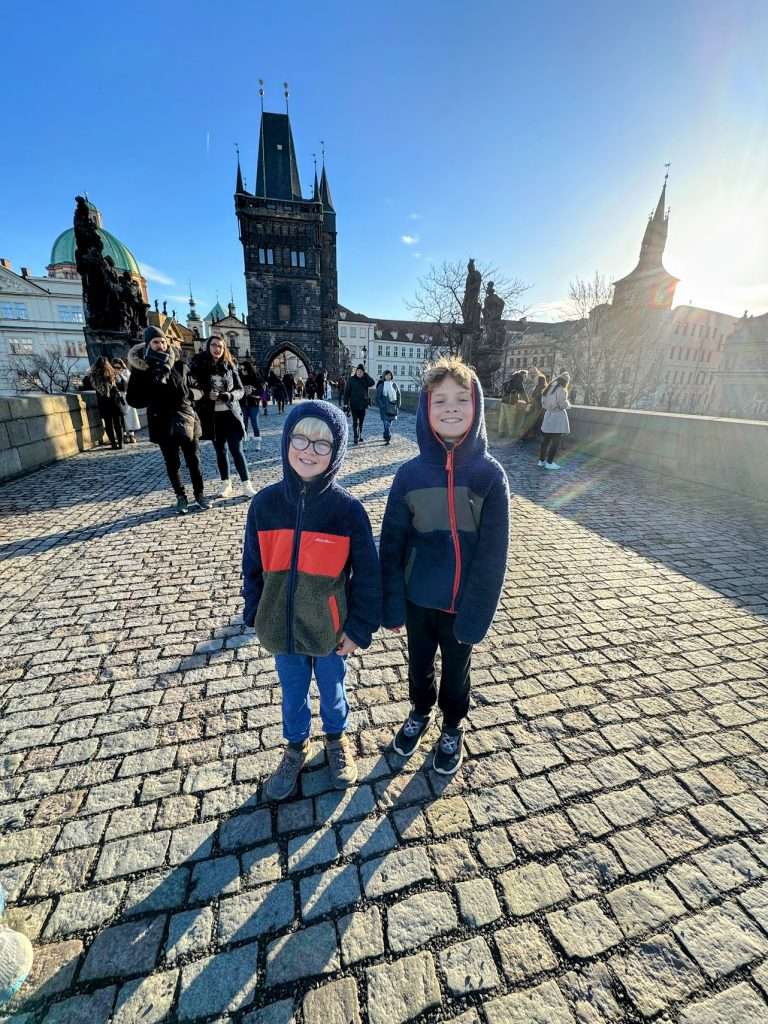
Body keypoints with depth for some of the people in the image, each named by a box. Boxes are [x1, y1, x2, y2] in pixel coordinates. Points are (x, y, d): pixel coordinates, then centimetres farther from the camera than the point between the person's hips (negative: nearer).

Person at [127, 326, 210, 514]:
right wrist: (152, 399, -17)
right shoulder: (141, 369, -2)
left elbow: (195, 390, 6)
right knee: (172, 464, 7)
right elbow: (133, 399, -2)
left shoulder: (179, 365, 2)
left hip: (185, 418, 1)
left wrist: (192, 393, -14)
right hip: (162, 423, -1)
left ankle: (199, 494, 19)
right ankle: (180, 497, 20)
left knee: (194, 460, 5)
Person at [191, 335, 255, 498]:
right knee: (221, 450, 10)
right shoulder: (199, 366, 0)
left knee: (237, 450, -3)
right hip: (212, 416, 0)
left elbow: (240, 390, 6)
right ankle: (226, 484, 21)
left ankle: (247, 485, 1)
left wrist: (229, 396, -14)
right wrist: (207, 395, -19)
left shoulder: (229, 366, 4)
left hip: (231, 414, 0)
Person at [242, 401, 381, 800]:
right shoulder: (265, 503, -11)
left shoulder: (347, 508, -18)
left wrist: (359, 628, -8)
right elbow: (253, 565, 1)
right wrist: (255, 615, 6)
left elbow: (366, 574, -11)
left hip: (330, 630, -2)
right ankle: (296, 747, 53)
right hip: (281, 628, 2)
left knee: (331, 690, 24)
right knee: (292, 694, 24)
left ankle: (336, 740, 54)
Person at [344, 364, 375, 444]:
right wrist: (346, 402, -7)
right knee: (355, 422, -7)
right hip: (354, 404, -3)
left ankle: (360, 436, 28)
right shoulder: (351, 379, -2)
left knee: (361, 421, 14)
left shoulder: (365, 380, 5)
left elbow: (372, 383, -16)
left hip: (363, 404, 3)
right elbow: (347, 392, -2)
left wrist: (366, 375, -13)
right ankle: (356, 438, -7)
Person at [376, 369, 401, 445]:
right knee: (386, 423, -11)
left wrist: (398, 406, 6)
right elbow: (378, 397, 0)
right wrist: (381, 406, -10)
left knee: (390, 423, 7)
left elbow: (398, 396, 13)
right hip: (384, 408, -3)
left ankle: (387, 436, 22)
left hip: (393, 407, 3)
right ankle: (387, 438, -12)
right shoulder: (381, 386, 0)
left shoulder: (394, 385, 7)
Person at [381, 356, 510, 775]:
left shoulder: (490, 474, -13)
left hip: (462, 603, -1)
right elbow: (392, 544, -6)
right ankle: (419, 713, 53)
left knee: (456, 671, 21)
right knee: (419, 665, 24)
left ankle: (452, 728, 50)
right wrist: (392, 605, -6)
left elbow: (493, 552, -11)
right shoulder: (410, 473, -10)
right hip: (418, 599, 1)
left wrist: (476, 613, -14)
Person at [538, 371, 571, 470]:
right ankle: (549, 463, -1)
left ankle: (541, 460, 17)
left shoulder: (549, 388, 10)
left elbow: (543, 402, 14)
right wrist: (568, 404, 3)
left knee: (545, 440, 12)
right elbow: (563, 404, -17)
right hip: (558, 416, -8)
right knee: (555, 441, -2)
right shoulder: (561, 390, -14)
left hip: (548, 415, 8)